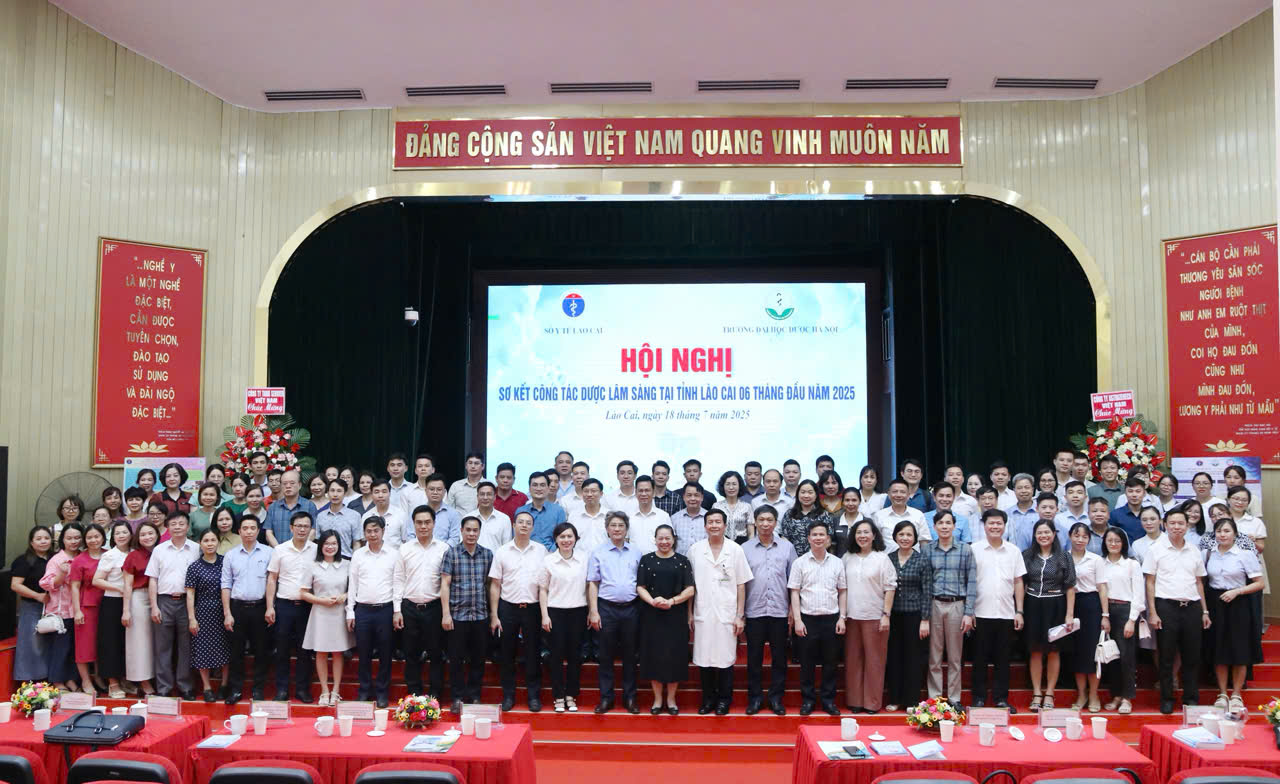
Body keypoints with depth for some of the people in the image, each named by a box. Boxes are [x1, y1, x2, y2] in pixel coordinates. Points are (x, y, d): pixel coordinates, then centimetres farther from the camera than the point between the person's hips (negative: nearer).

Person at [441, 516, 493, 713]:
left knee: (478, 658, 9)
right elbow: (445, 584, -4)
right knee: (457, 658, 3)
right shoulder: (452, 553, -2)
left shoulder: (487, 554, 7)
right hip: (457, 614, -2)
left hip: (481, 615, 3)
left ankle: (474, 695, 22)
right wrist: (446, 613, -10)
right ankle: (458, 697, 15)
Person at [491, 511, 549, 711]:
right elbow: (495, 585, 3)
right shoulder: (502, 552, 2)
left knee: (533, 654, 5)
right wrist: (494, 616, -2)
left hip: (533, 608, 0)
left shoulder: (541, 551, 2)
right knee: (507, 654, 6)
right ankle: (508, 696, 18)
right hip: (508, 607, 0)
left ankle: (534, 695, 16)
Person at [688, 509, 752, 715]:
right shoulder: (695, 550, 4)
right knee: (704, 659, 5)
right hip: (702, 614, 1)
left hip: (727, 615, -1)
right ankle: (708, 698, 19)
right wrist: (689, 614, 3)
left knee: (725, 658, 2)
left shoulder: (735, 551, 2)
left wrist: (740, 616, -1)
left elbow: (741, 585, 3)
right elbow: (690, 584, 7)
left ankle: (724, 700, 16)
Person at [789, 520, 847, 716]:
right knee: (807, 662, 5)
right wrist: (797, 619, -6)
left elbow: (842, 592, 10)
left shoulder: (837, 562, 6)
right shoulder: (800, 563, 0)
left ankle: (828, 700, 19)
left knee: (830, 662, 7)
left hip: (831, 618, 2)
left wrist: (842, 617, 2)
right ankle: (807, 700, 16)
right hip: (807, 618, -1)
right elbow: (794, 592, 0)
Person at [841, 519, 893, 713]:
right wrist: (842, 614, 6)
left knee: (874, 660, 2)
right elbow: (842, 587, 11)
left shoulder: (881, 558, -2)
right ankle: (855, 701, 16)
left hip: (874, 617, -3)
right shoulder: (847, 558, 7)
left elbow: (890, 588, -4)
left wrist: (886, 615, -10)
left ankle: (872, 702, 12)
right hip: (852, 616, 3)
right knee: (853, 659, 7)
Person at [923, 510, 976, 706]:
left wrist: (968, 613, -5)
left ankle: (954, 699, 16)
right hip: (933, 604, 0)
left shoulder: (965, 550, 2)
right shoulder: (926, 550, 4)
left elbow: (971, 582, 1)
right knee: (934, 657, 4)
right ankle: (934, 699, 11)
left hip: (956, 605, 0)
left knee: (955, 657, 6)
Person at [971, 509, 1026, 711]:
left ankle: (1001, 698, 16)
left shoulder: (1013, 551, 8)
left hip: (1006, 614, 2)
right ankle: (979, 698, 13)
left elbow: (1018, 582, 10)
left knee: (1002, 659, 7)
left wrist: (1019, 611, 4)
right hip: (981, 613, -2)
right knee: (980, 658, 5)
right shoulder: (975, 550, 1)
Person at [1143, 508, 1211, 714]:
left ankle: (1192, 699, 20)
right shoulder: (1156, 549, 0)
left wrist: (1205, 611, 10)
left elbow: (1199, 582, 16)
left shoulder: (1194, 551, 11)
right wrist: (1152, 613, -8)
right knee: (1166, 656, 3)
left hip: (1192, 606, 3)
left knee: (1192, 656, 8)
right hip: (1166, 606, -3)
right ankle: (1166, 699, 12)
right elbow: (1150, 583, -2)